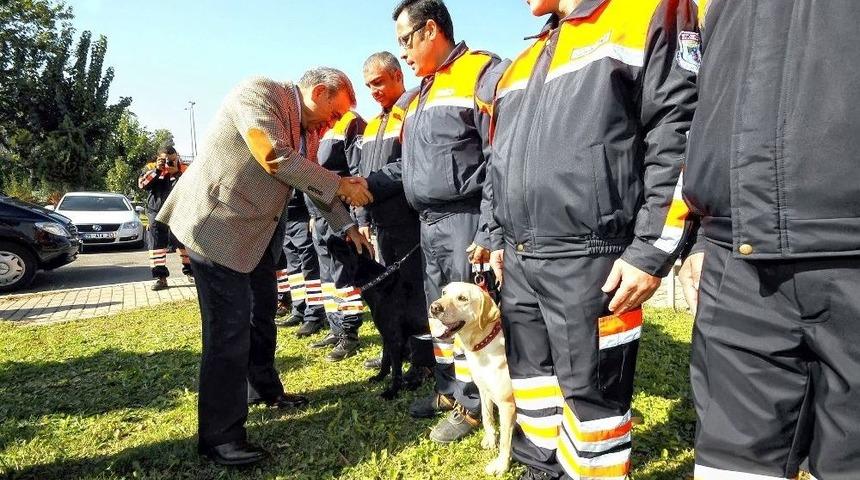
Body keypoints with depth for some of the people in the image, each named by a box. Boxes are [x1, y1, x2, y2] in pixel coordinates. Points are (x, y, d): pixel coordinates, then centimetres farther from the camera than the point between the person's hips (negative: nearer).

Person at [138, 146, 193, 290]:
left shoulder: (184, 170, 1)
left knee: (184, 242, 1)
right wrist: (157, 170, -18)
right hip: (157, 213, 1)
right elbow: (142, 184, -11)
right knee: (156, 244, -1)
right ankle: (160, 276, 4)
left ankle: (190, 271, 16)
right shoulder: (151, 168, 4)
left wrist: (177, 172, -16)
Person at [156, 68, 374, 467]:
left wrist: (346, 225, 13)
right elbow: (276, 159, -28)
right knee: (229, 326, -9)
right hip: (216, 224, -9)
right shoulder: (257, 93, -18)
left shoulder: (308, 126, 8)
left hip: (257, 229, 9)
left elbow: (314, 178, 17)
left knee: (262, 312, 19)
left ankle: (263, 388, 41)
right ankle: (219, 435, 3)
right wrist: (341, 185, -22)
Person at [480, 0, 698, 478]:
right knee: (531, 382, 16)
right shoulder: (520, 65, 21)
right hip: (518, 261, 8)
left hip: (588, 262, -7)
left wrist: (650, 251, -16)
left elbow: (679, 137, -11)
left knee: (590, 393, 2)